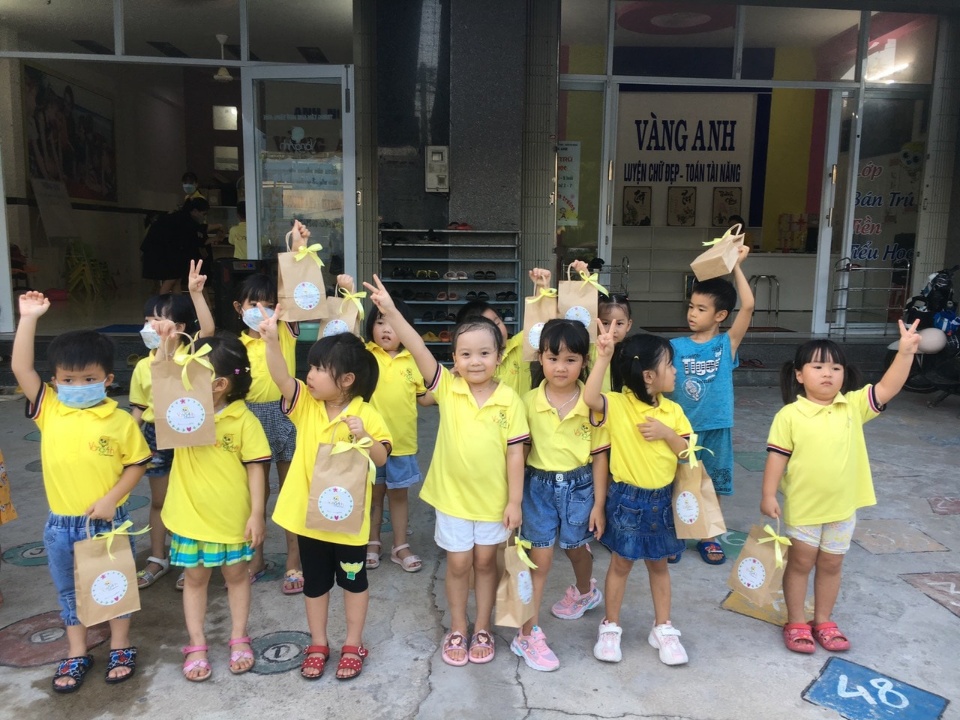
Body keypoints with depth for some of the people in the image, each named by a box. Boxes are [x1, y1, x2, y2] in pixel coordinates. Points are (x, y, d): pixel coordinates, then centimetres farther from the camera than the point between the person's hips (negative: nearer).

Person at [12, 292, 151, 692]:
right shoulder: (49, 410, -6)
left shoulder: (120, 420, -13)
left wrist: (111, 499, -17)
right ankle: (77, 654, 36)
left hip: (109, 521, -3)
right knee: (69, 589, 18)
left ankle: (120, 646, 33)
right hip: (61, 524, 3)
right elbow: (20, 368, -13)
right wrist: (29, 318, -18)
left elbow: (137, 464, -6)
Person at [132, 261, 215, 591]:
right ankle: (157, 559, 32)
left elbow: (208, 330, -29)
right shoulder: (143, 366, 2)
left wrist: (195, 293, -37)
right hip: (156, 435, 4)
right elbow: (138, 408, 8)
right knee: (158, 500, 17)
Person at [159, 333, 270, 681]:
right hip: (190, 515, 3)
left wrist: (257, 514, -14)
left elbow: (255, 467, -13)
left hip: (232, 518, -3)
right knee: (195, 578, 16)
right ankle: (196, 646, 30)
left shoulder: (243, 420, -16)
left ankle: (238, 639, 32)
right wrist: (166, 343, -32)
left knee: (236, 575, 16)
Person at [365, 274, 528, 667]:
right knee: (458, 564, 13)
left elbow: (515, 453, -8)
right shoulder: (447, 388, -10)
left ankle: (482, 629, 34)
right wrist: (391, 312, -35)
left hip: (493, 498, 0)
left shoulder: (509, 399, -11)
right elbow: (419, 350, -23)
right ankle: (457, 630, 33)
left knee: (485, 562, 15)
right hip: (452, 494, 0)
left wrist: (515, 501, -7)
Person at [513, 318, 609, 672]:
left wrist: (598, 504, -2)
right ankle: (528, 634, 14)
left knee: (576, 547, 22)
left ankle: (585, 591, 55)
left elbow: (599, 456, -5)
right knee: (540, 558, 1)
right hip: (539, 484, -1)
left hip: (579, 485, 1)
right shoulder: (529, 402, -11)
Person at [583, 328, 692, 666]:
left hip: (661, 499, 4)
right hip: (627, 498, -4)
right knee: (621, 563, 11)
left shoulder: (672, 410, -1)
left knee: (658, 564, 18)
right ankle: (610, 627, 27)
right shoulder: (617, 404, -16)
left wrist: (666, 433, -18)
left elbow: (687, 452, 0)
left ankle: (663, 628, 33)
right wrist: (603, 356, -41)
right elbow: (589, 398, -36)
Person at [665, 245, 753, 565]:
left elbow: (748, 306, -16)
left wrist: (737, 266, -16)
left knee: (713, 484, 14)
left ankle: (707, 537, 32)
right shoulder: (676, 346, -3)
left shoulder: (727, 343, -5)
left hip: (716, 428, 0)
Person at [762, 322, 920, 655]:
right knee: (800, 563, 11)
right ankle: (796, 623, 26)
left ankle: (823, 621, 36)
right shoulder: (789, 415, -13)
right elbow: (777, 456, -11)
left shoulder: (853, 406, -2)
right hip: (803, 506, -3)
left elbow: (887, 388, -10)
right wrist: (769, 494, -14)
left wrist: (905, 352, -21)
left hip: (842, 506, 4)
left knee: (831, 565, 18)